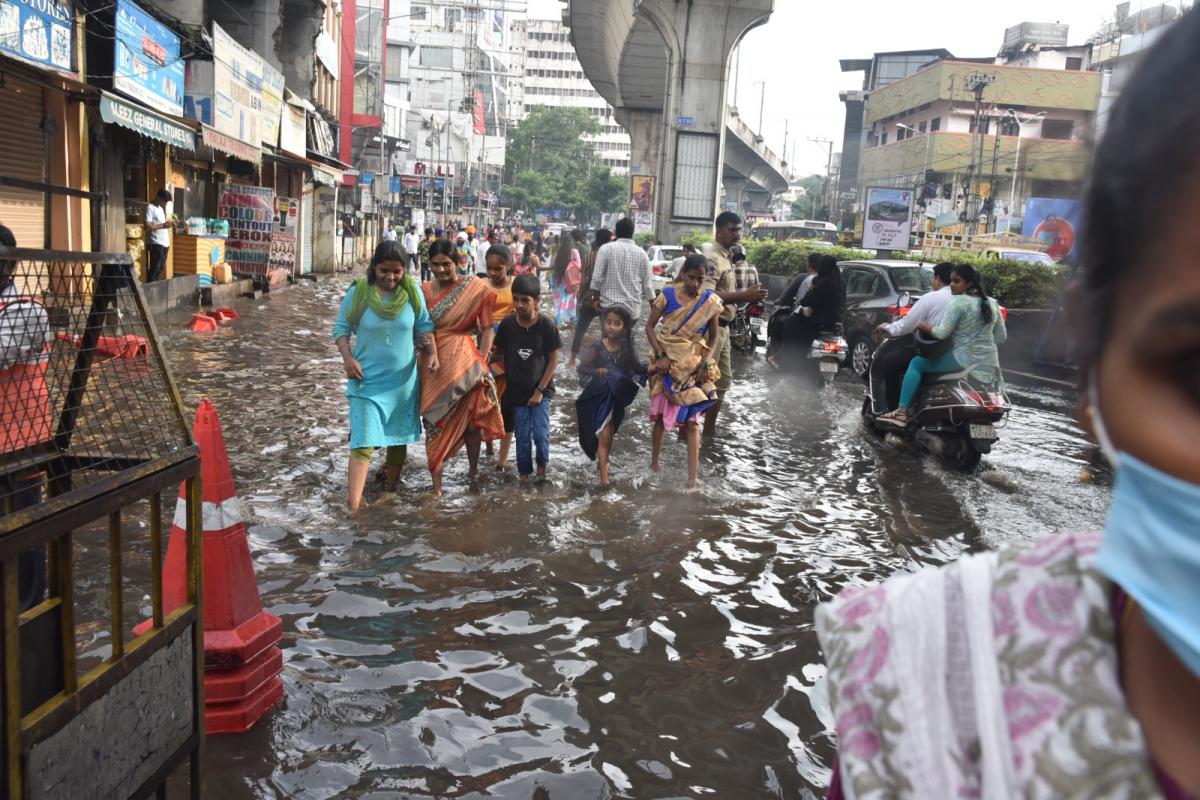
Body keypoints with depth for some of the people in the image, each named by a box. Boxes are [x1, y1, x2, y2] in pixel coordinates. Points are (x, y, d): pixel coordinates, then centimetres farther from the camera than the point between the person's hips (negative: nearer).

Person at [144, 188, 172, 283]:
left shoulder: (160, 208, 19)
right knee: (154, 269, -8)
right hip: (156, 244, -9)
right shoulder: (150, 207, -9)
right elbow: (148, 227, -18)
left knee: (161, 268, 10)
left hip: (164, 243, 9)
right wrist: (163, 225, -16)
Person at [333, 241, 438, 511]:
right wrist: (348, 358, -17)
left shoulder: (412, 291, -5)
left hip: (403, 380, 3)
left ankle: (391, 489, 40)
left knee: (399, 437, 17)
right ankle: (353, 508, -11)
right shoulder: (358, 292, -11)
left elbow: (424, 325, 4)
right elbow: (341, 329, -2)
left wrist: (433, 353, -11)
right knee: (363, 442, -12)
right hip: (367, 380, -3)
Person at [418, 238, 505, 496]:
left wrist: (480, 363, -10)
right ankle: (436, 486, 14)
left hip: (464, 363, -2)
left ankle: (474, 470, 24)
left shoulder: (475, 288, -4)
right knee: (435, 424, 6)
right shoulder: (424, 290, 4)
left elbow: (486, 329, -4)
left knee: (471, 421, 5)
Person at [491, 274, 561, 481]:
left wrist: (540, 390, -9)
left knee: (540, 433, -6)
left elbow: (553, 360, -7)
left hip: (540, 390, -2)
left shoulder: (547, 326, -14)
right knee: (522, 436, 8)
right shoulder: (507, 324, -10)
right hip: (516, 391, 2)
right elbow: (500, 352, 4)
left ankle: (542, 463, 23)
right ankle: (524, 473, 26)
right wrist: (508, 376, -3)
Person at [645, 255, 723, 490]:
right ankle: (654, 463, 29)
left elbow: (715, 336, 3)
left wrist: (706, 363, -10)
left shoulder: (711, 301, -5)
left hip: (694, 366, 0)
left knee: (691, 419, -1)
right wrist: (660, 356, -13)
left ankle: (692, 477, 0)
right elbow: (650, 326, -3)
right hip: (667, 363, 0)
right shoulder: (668, 295, -7)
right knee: (661, 414, 12)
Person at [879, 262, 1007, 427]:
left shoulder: (958, 302, -10)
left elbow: (942, 333, -15)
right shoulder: (992, 304, 12)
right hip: (989, 363, 7)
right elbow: (1001, 337, 14)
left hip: (964, 360, -7)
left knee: (916, 364, -1)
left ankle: (902, 412, -9)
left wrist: (922, 326, 1)